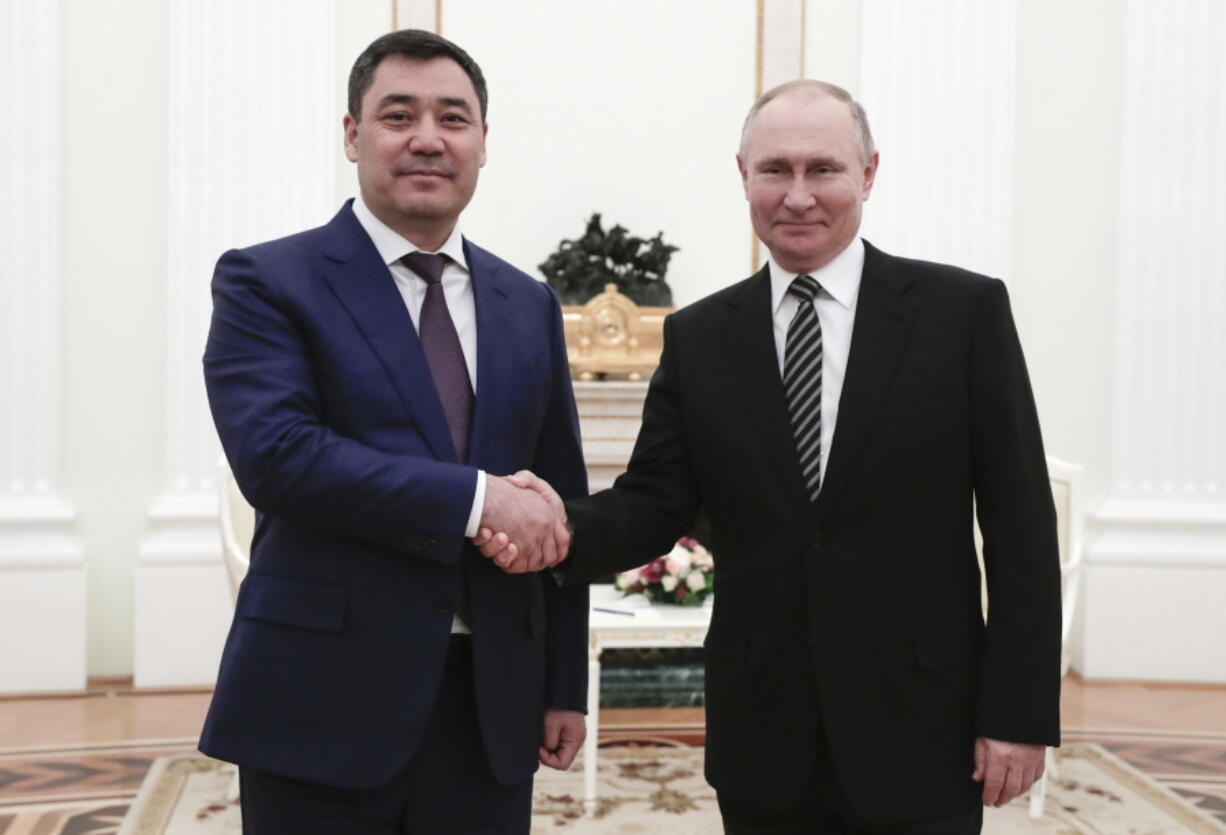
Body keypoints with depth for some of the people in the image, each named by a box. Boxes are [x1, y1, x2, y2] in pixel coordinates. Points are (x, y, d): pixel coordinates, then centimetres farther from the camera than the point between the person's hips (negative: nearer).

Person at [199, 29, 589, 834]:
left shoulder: (530, 306, 11)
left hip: (491, 706, 4)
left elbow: (559, 505, 12)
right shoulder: (266, 281, -3)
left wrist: (566, 686, 10)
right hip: (323, 704, -4)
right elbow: (274, 452, -18)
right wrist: (475, 497, -20)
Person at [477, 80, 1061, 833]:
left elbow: (1020, 523, -4)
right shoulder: (698, 337, 5)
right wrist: (566, 526, -19)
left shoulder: (964, 311, -3)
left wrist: (1019, 713, -6)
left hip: (918, 740, -2)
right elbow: (655, 505, 2)